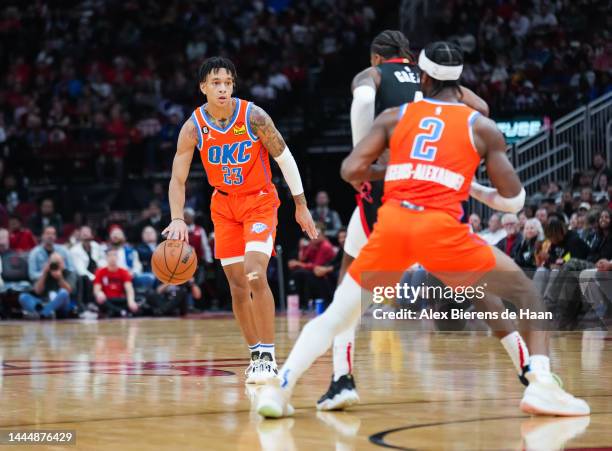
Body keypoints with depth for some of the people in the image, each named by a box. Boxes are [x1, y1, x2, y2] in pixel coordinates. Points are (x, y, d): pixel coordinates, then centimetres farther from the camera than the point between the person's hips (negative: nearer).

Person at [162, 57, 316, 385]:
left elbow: (284, 158, -7)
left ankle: (268, 356, -15)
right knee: (237, 285, 3)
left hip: (260, 201, -3)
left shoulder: (253, 117, -19)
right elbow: (178, 179, -9)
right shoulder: (193, 127, -13)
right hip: (224, 204, 4)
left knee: (255, 275, -21)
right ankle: (256, 355, 17)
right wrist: (177, 219, -25)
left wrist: (301, 205, -4)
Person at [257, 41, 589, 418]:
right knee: (525, 293, 13)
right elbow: (514, 200, 14)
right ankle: (541, 384, -4)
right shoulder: (481, 127, 15)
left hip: (392, 222, 2)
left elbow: (351, 170, 9)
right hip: (440, 228, -2)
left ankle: (279, 388, 5)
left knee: (337, 315, 17)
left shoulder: (394, 117, 18)